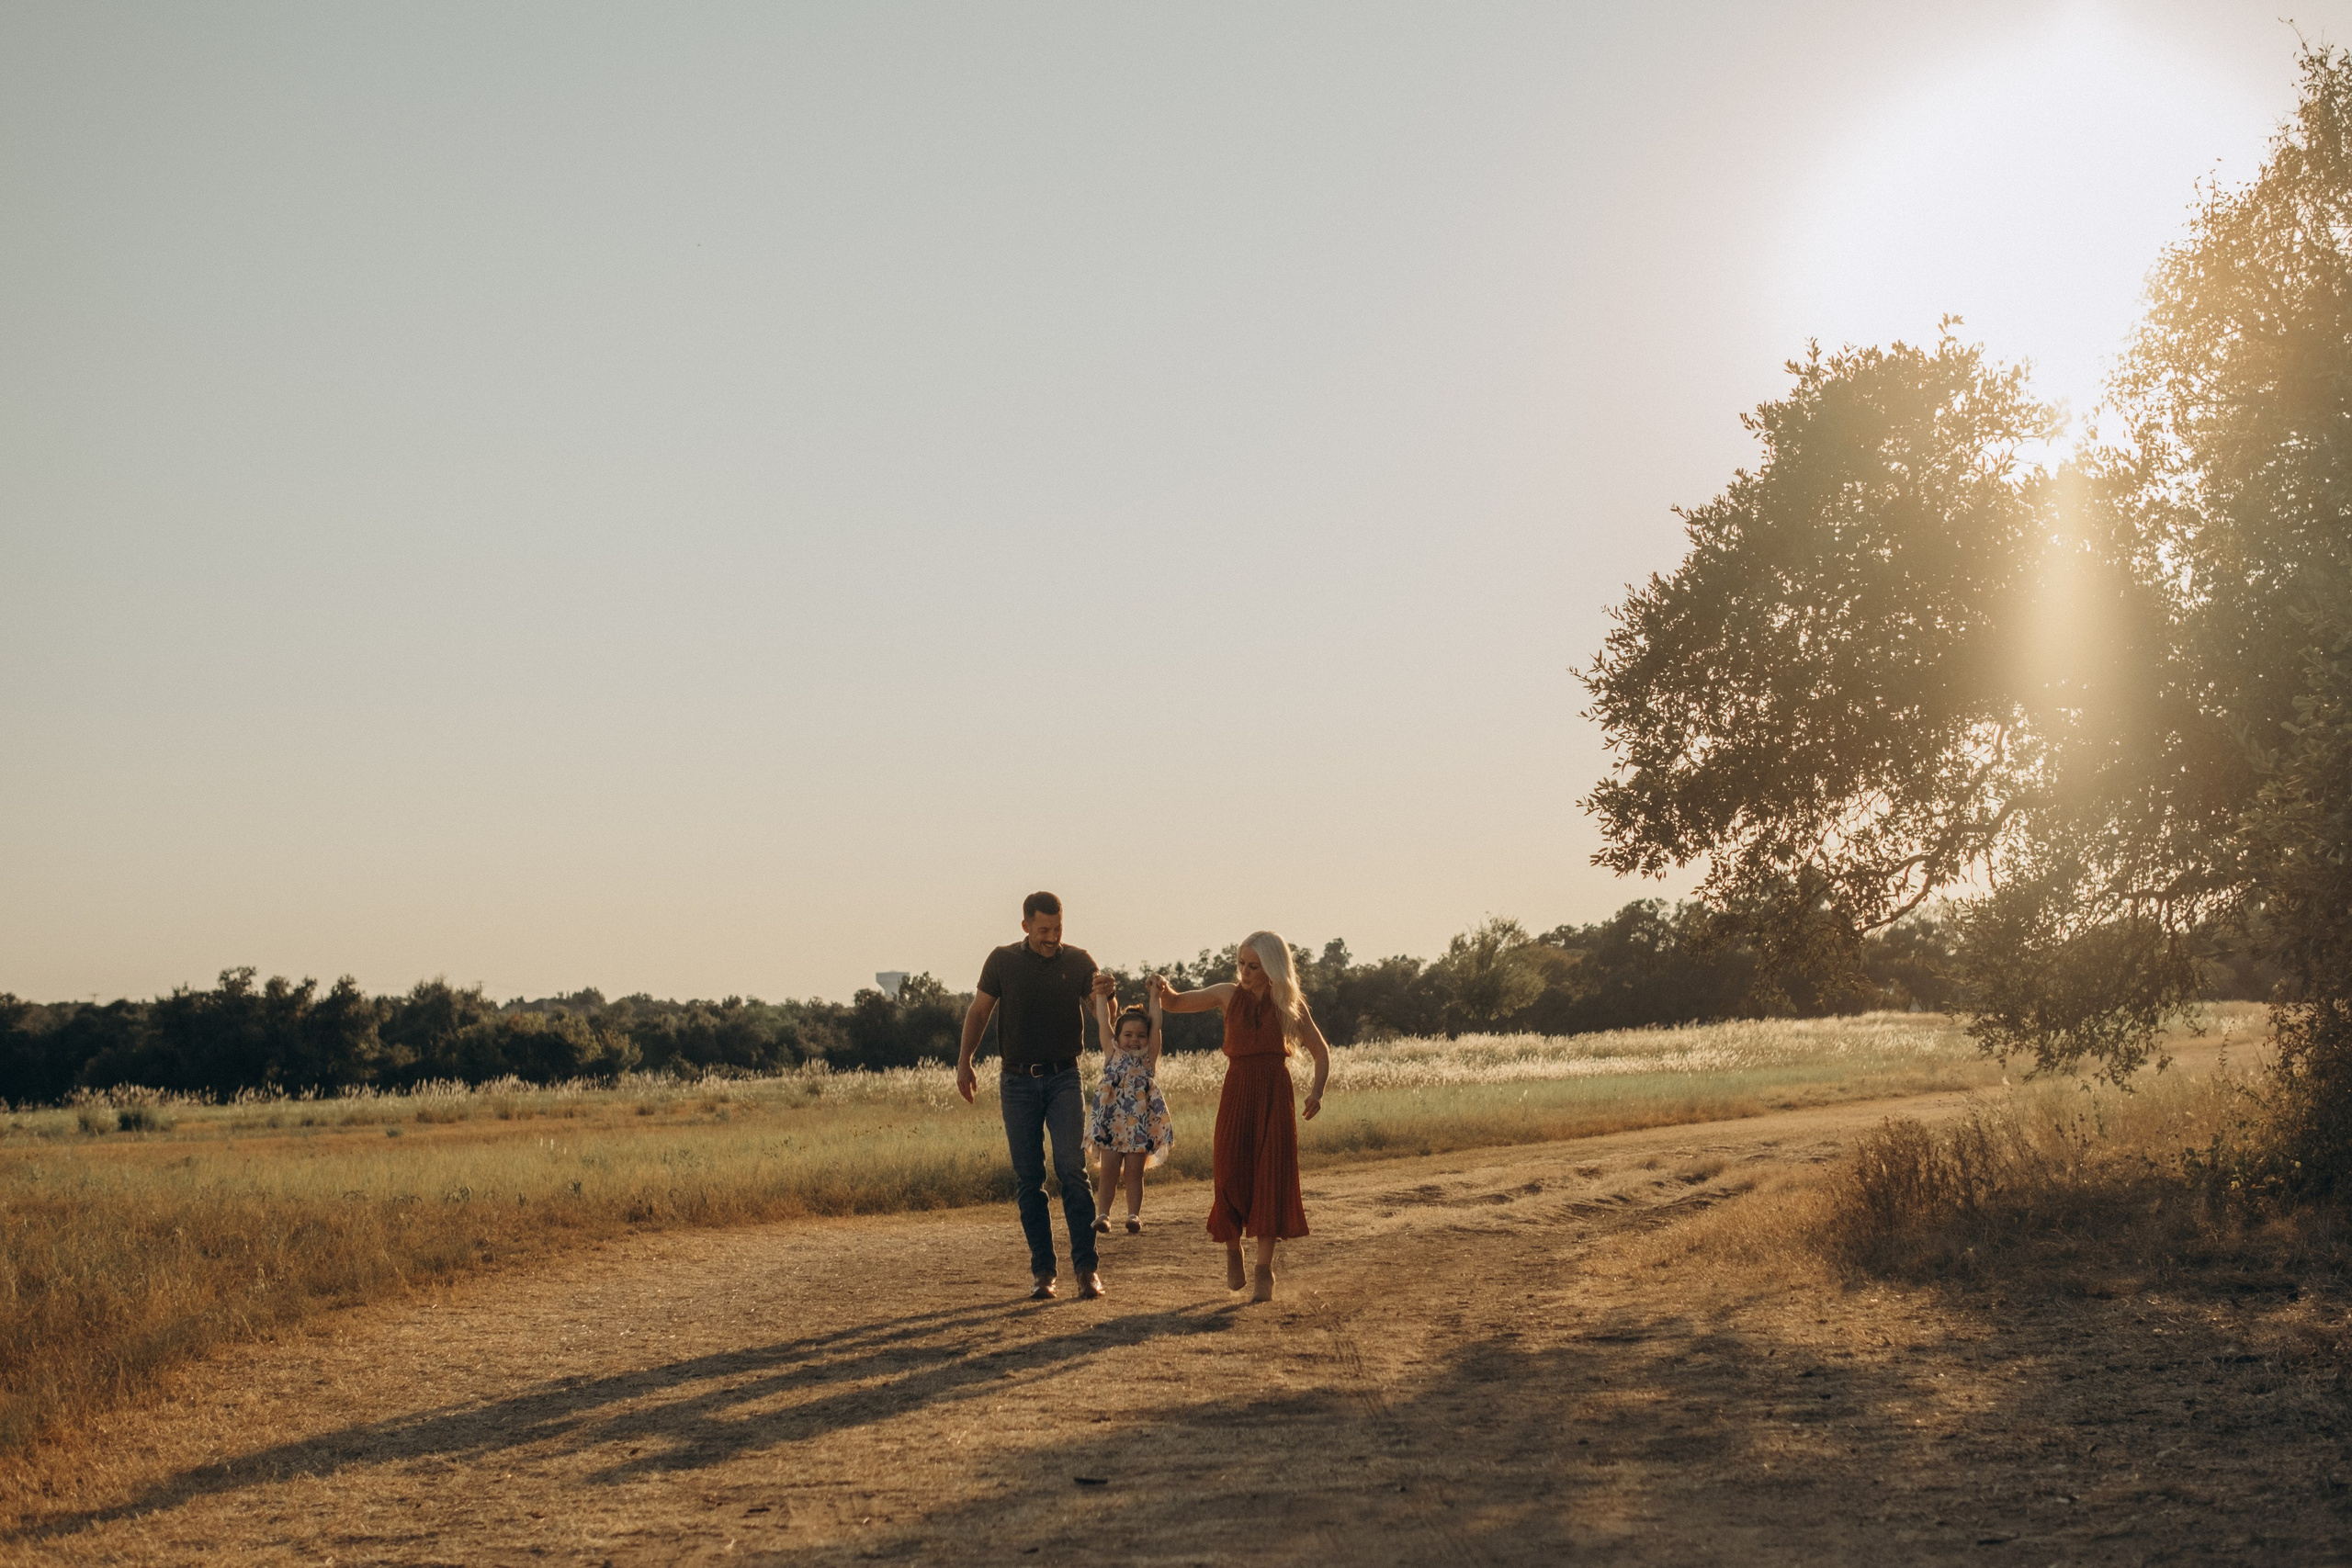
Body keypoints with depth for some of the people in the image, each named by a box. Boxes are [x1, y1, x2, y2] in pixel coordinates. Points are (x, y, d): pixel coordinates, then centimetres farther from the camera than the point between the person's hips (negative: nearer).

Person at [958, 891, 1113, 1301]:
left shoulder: (1078, 962, 2)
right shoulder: (1003, 961, 2)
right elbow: (979, 1011, 10)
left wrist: (1106, 994, -23)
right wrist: (964, 1062, -1)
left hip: (1064, 1078, -1)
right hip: (1018, 1082, 1)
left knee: (1072, 1168, -13)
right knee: (1028, 1179, 1)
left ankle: (1086, 1267, -12)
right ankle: (1042, 1271, 7)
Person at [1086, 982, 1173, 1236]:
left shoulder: (1149, 1056, 9)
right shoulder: (1112, 1053, 9)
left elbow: (1155, 1024, 4)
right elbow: (1103, 1022, 7)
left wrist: (1155, 994, 2)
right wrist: (1101, 993, 7)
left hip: (1140, 1124, 0)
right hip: (1111, 1122, 0)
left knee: (1134, 1172, 0)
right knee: (1109, 1171, -3)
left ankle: (1134, 1215, -1)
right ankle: (1103, 1213, -4)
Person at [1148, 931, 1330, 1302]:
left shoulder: (1290, 1005, 6)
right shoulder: (1229, 995, 8)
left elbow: (1321, 1051, 11)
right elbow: (1174, 1004, 15)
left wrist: (1317, 1091, -6)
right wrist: (1163, 988, -9)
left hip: (1275, 1094, -1)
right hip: (1237, 1093, 1)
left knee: (1271, 1178, -4)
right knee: (1233, 1175, -1)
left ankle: (1265, 1270, 0)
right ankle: (1232, 1251, 24)